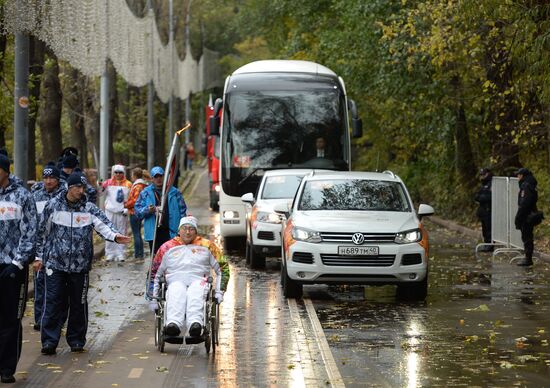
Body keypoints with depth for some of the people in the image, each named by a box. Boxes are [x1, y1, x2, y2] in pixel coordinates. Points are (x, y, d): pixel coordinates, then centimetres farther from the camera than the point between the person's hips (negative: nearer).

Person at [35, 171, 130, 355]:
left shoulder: (89, 209, 4)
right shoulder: (53, 205, 2)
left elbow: (103, 225, -9)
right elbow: (42, 232, 9)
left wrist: (115, 236, -30)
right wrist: (39, 256, 10)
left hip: (80, 264, 2)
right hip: (55, 262, -1)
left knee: (79, 303, 7)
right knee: (53, 303, -5)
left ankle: (76, 340, 18)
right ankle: (49, 341, -1)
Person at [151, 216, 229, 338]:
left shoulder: (207, 246, 22)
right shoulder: (167, 247, 22)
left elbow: (222, 268, 21)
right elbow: (155, 273, 24)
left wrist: (219, 291, 8)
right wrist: (153, 297, 14)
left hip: (198, 281, 0)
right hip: (176, 281, 0)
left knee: (195, 294, -38)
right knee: (176, 293, -38)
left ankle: (195, 323, -65)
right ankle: (173, 324, -64)